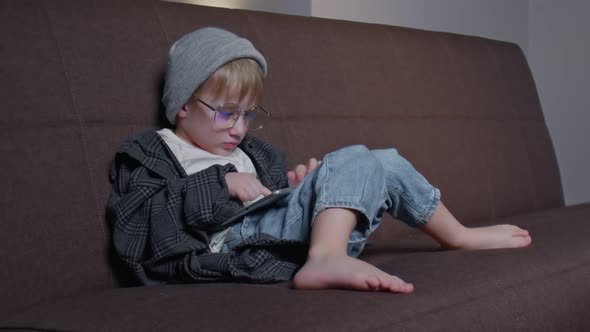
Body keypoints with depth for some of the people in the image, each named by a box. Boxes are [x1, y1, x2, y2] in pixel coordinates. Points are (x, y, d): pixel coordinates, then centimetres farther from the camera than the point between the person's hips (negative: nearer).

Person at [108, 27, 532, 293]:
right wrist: (218, 186, -10)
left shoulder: (251, 151, 32)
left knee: (381, 164, 0)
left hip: (290, 241, 8)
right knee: (351, 161, -18)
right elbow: (137, 227, -6)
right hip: (229, 243, -8)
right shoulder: (148, 154, 11)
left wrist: (299, 186, 6)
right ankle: (459, 236, -10)